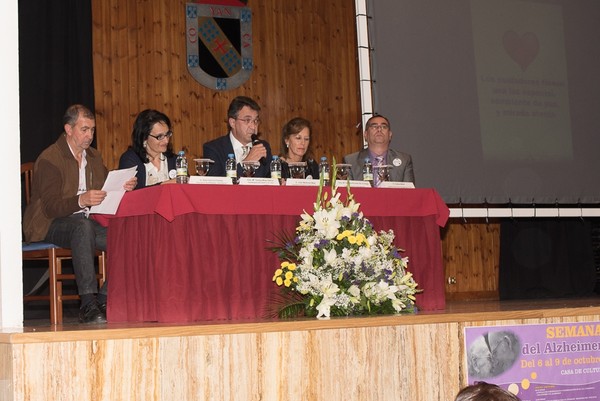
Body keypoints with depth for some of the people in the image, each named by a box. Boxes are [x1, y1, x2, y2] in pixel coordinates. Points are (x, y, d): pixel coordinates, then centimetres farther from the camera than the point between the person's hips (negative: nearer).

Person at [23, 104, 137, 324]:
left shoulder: (94, 157, 16)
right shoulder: (49, 159, -9)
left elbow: (107, 192, 15)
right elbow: (50, 207, -18)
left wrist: (124, 188, -7)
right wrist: (81, 201, -35)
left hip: (86, 223, 7)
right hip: (51, 225, -6)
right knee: (83, 226, -40)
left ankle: (103, 301, -16)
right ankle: (88, 304, -43)